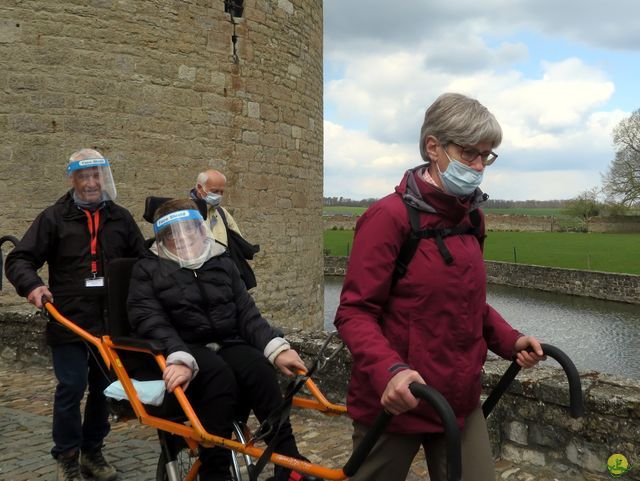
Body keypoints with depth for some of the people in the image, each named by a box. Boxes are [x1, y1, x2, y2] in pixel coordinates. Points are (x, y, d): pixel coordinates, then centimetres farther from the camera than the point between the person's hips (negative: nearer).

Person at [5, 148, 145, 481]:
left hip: (112, 321, 3)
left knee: (105, 388, 10)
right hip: (69, 320, -3)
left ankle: (92, 452, 28)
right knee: (71, 388, -4)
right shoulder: (54, 217, 3)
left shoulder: (120, 218, 12)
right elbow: (19, 259, 0)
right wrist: (31, 285, -20)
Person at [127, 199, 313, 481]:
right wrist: (179, 359, -30)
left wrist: (276, 349, -10)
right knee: (218, 373, -35)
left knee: (258, 367, -29)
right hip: (183, 349, -3)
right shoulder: (148, 270, 5)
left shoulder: (222, 263, 16)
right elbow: (151, 323, -10)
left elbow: (246, 313, 8)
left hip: (228, 345, 3)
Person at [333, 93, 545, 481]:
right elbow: (355, 312, -18)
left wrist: (509, 340, 1)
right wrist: (390, 371, -34)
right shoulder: (390, 216, -17)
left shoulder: (471, 219, 6)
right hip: (396, 402, -5)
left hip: (460, 402, 6)